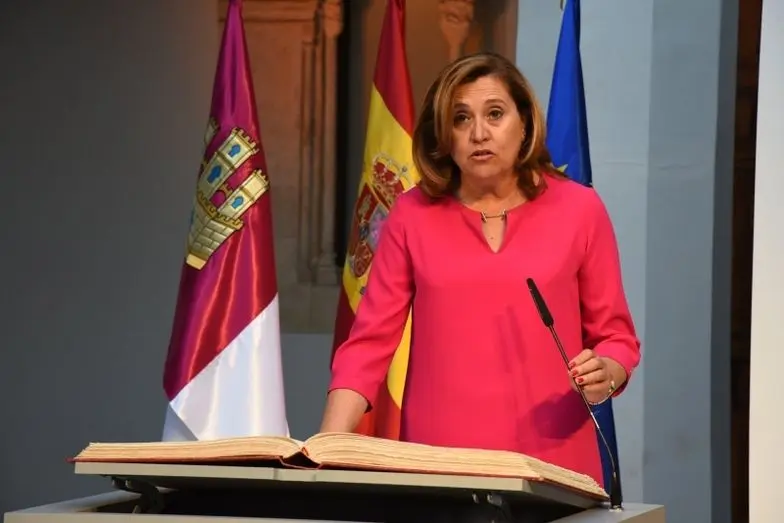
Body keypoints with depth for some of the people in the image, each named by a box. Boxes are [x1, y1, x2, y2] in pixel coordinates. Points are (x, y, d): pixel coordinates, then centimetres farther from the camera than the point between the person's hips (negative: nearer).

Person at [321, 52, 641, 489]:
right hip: (437, 469, 1)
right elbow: (370, 342, 2)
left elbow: (616, 337, 8)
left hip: (552, 468, 0)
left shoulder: (578, 208, 2)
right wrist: (329, 446, -11)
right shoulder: (413, 214, 3)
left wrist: (606, 374, -14)